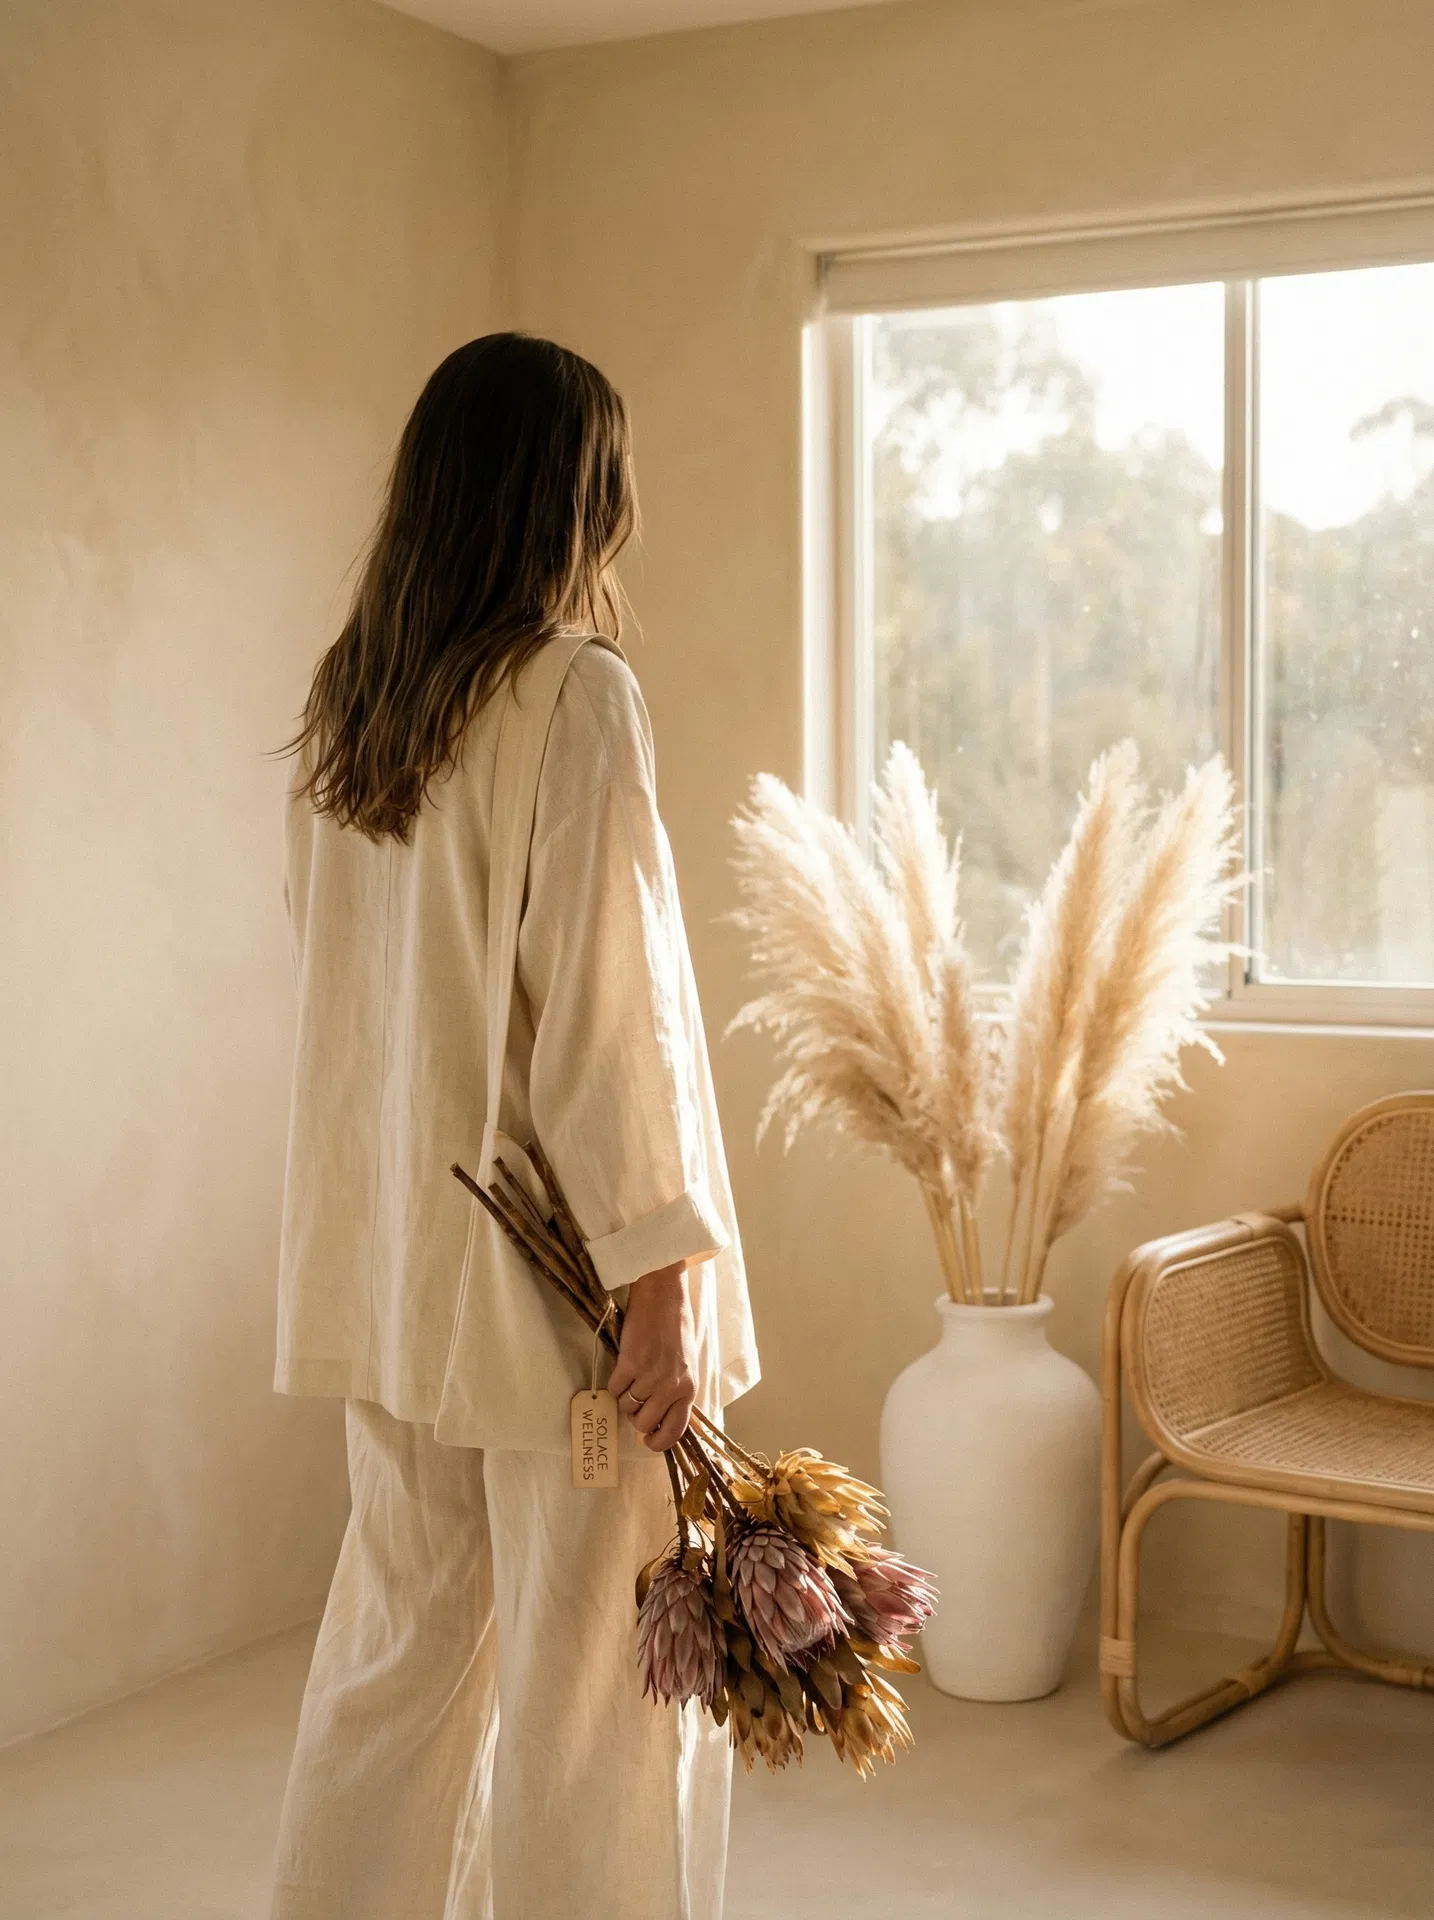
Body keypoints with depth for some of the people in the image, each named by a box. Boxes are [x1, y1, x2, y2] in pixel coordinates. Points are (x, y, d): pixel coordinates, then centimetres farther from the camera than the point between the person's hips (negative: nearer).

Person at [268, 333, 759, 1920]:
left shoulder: (344, 703, 7)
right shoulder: (576, 695, -14)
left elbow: (348, 981, 11)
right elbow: (605, 1004, -18)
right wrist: (661, 1277, -15)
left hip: (388, 1259, 7)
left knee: (400, 1641, 18)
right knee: (600, 1678, 5)